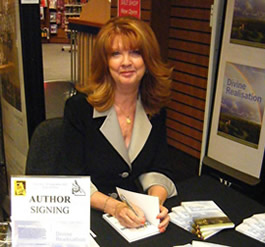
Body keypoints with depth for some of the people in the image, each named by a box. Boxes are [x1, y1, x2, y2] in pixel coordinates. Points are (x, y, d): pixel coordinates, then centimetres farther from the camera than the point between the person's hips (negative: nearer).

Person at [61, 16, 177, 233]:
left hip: (139, 217, 2)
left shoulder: (155, 109, 3)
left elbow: (158, 170, 3)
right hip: (91, 217, -2)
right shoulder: (78, 107, -8)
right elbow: (74, 180, -8)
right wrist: (113, 207, -23)